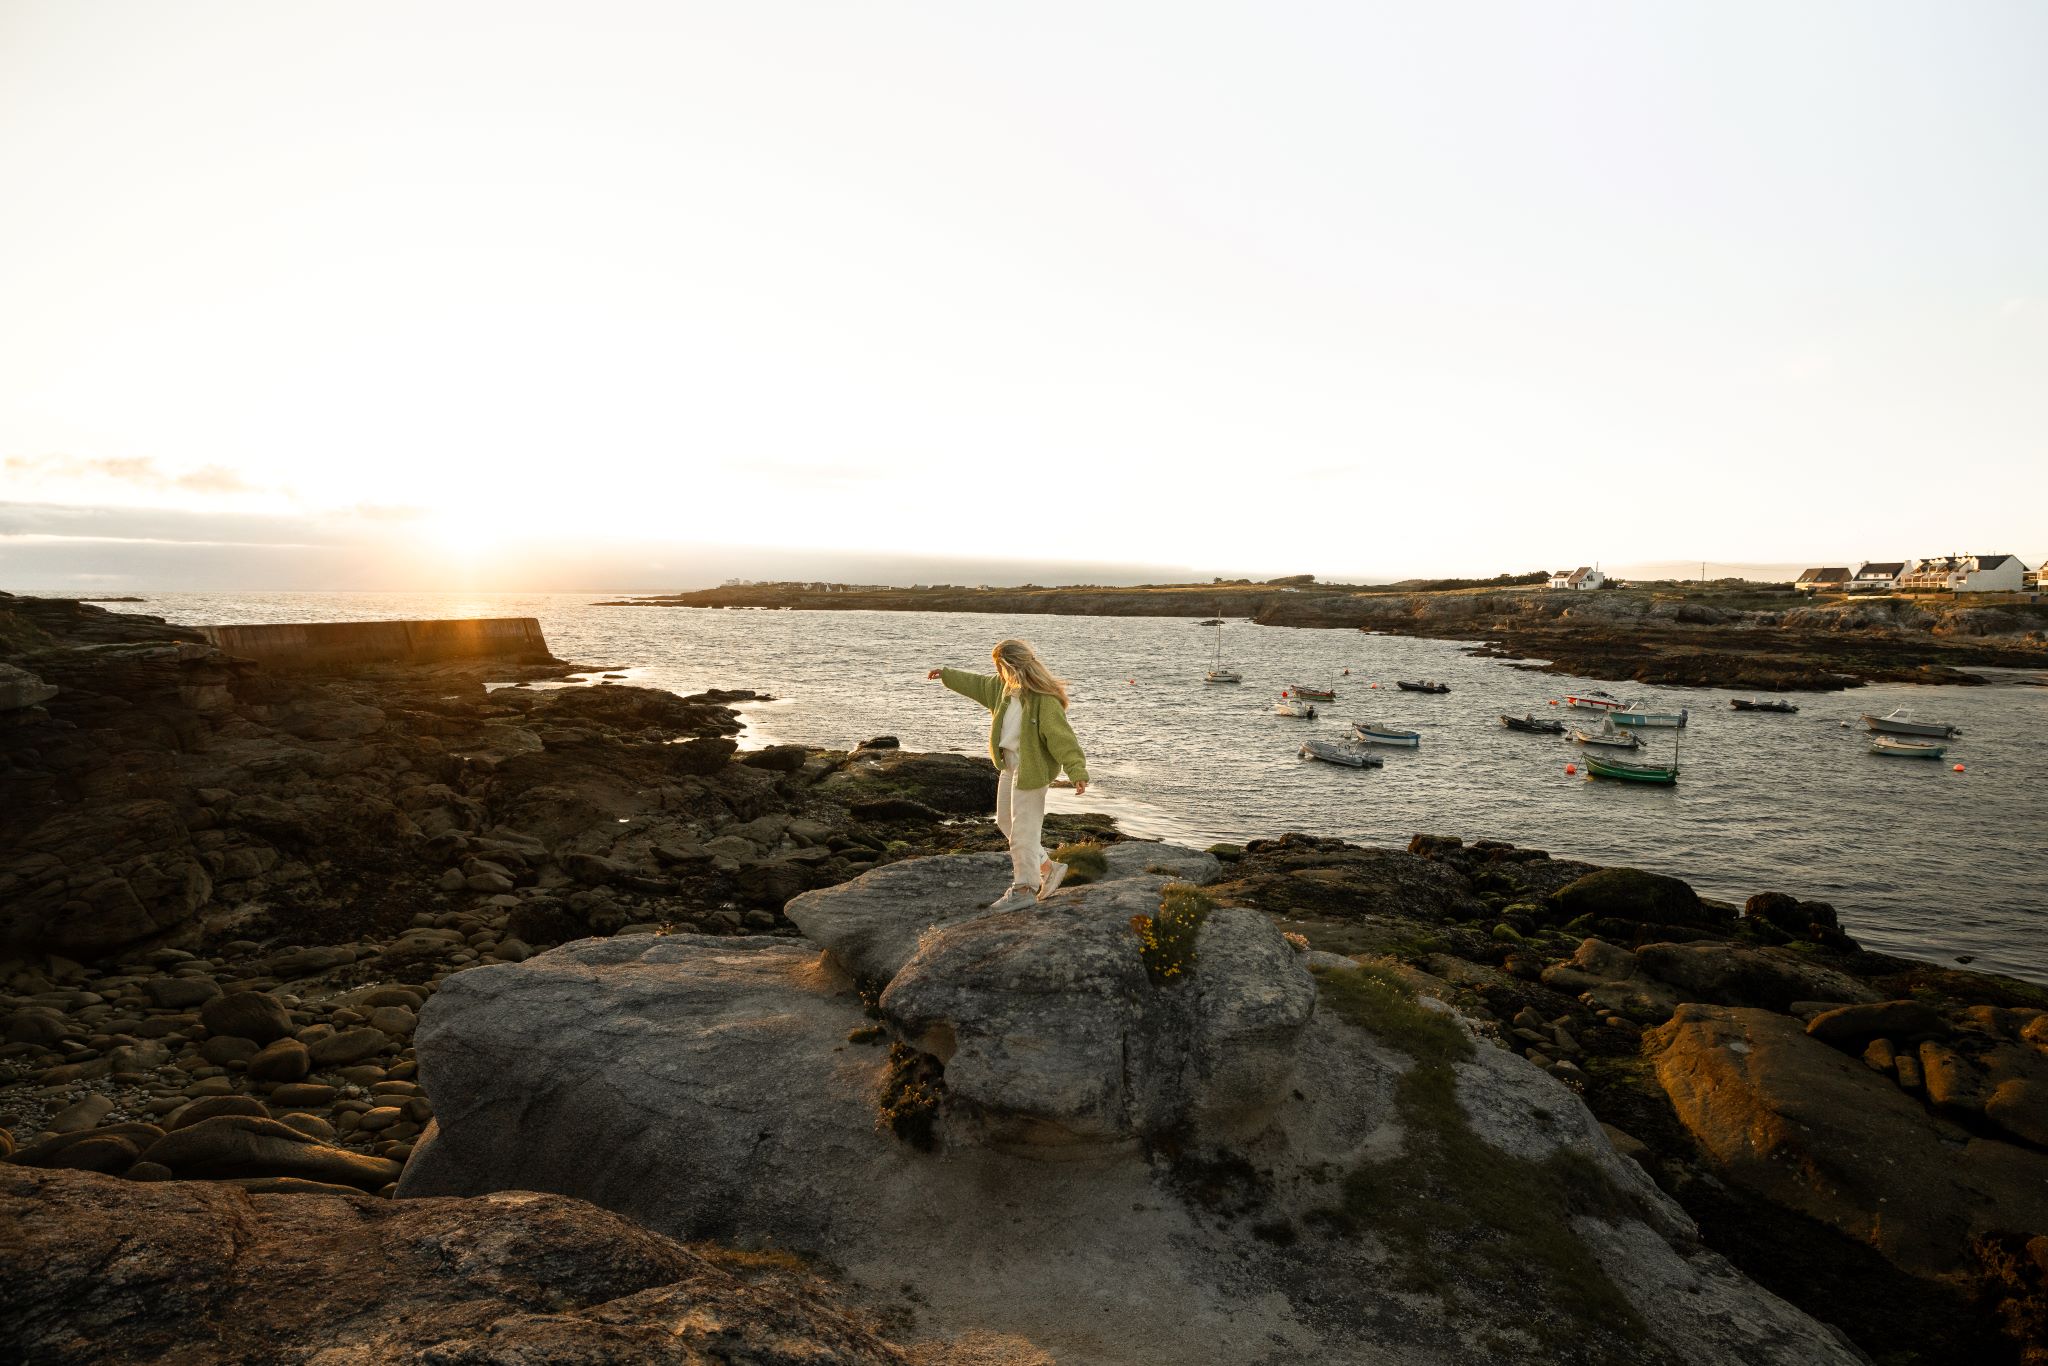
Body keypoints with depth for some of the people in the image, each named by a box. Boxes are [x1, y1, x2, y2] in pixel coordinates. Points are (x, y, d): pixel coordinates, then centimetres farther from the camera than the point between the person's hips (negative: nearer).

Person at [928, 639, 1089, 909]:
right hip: (1010, 764, 10)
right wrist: (946, 674, 31)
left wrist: (1077, 771, -40)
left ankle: (1024, 887, 16)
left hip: (1031, 769, -10)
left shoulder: (1046, 701, -25)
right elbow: (977, 684, 21)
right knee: (1005, 820, 20)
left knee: (1022, 829, -2)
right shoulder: (1004, 686, 2)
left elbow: (1062, 738, -29)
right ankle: (1048, 868, 29)